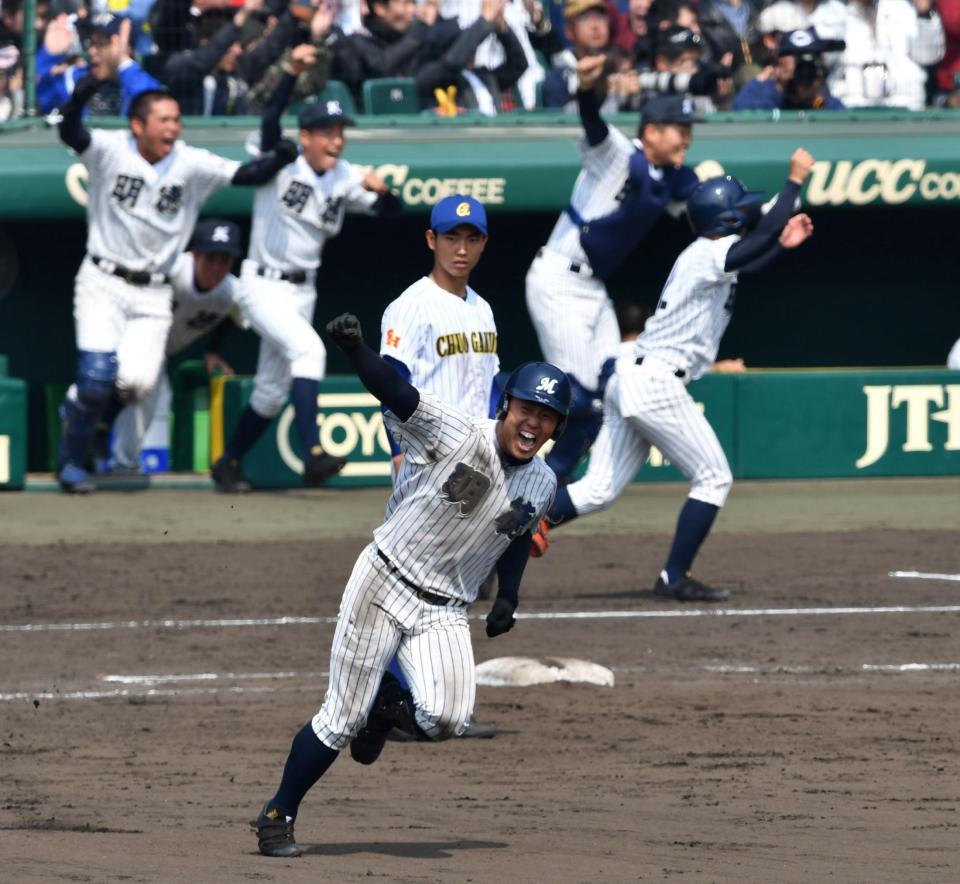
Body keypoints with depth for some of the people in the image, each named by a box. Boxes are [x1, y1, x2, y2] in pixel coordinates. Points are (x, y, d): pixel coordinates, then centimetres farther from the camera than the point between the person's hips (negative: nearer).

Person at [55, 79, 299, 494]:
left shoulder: (193, 165, -2)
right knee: (96, 375, -13)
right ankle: (71, 463, 9)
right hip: (103, 284, -3)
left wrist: (278, 158, -28)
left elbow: (248, 174, -7)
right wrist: (84, 92, -46)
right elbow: (70, 131, -25)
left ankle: (79, 405, 21)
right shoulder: (110, 150, -9)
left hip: (153, 294, 3)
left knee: (138, 381, -13)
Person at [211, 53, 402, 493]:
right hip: (263, 286, -6)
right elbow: (270, 118, -29)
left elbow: (391, 210, 0)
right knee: (308, 348, -28)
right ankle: (313, 454, -35)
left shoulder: (345, 179, 2)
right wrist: (293, 73, -42)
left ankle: (229, 464, 29)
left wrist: (380, 190, -23)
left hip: (302, 289, 6)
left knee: (272, 391, 11)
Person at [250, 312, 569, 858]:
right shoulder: (458, 435, -14)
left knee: (446, 720, -18)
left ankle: (387, 705, 18)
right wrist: (354, 348, -43)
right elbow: (396, 392, -26)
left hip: (445, 612, 4)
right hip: (384, 583, -4)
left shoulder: (542, 485, 3)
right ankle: (279, 816, 15)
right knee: (343, 717, -4)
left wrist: (509, 595, 11)